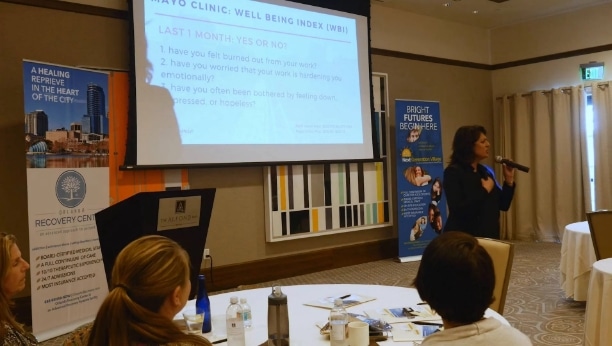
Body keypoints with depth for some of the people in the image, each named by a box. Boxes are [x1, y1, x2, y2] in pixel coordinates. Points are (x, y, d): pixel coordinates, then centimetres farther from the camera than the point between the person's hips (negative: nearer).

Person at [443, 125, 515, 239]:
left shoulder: (486, 171, 8)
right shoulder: (453, 172, -12)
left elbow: (503, 205, 10)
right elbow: (458, 210, -23)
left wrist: (509, 180, -1)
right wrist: (484, 190, -15)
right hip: (463, 238, -6)